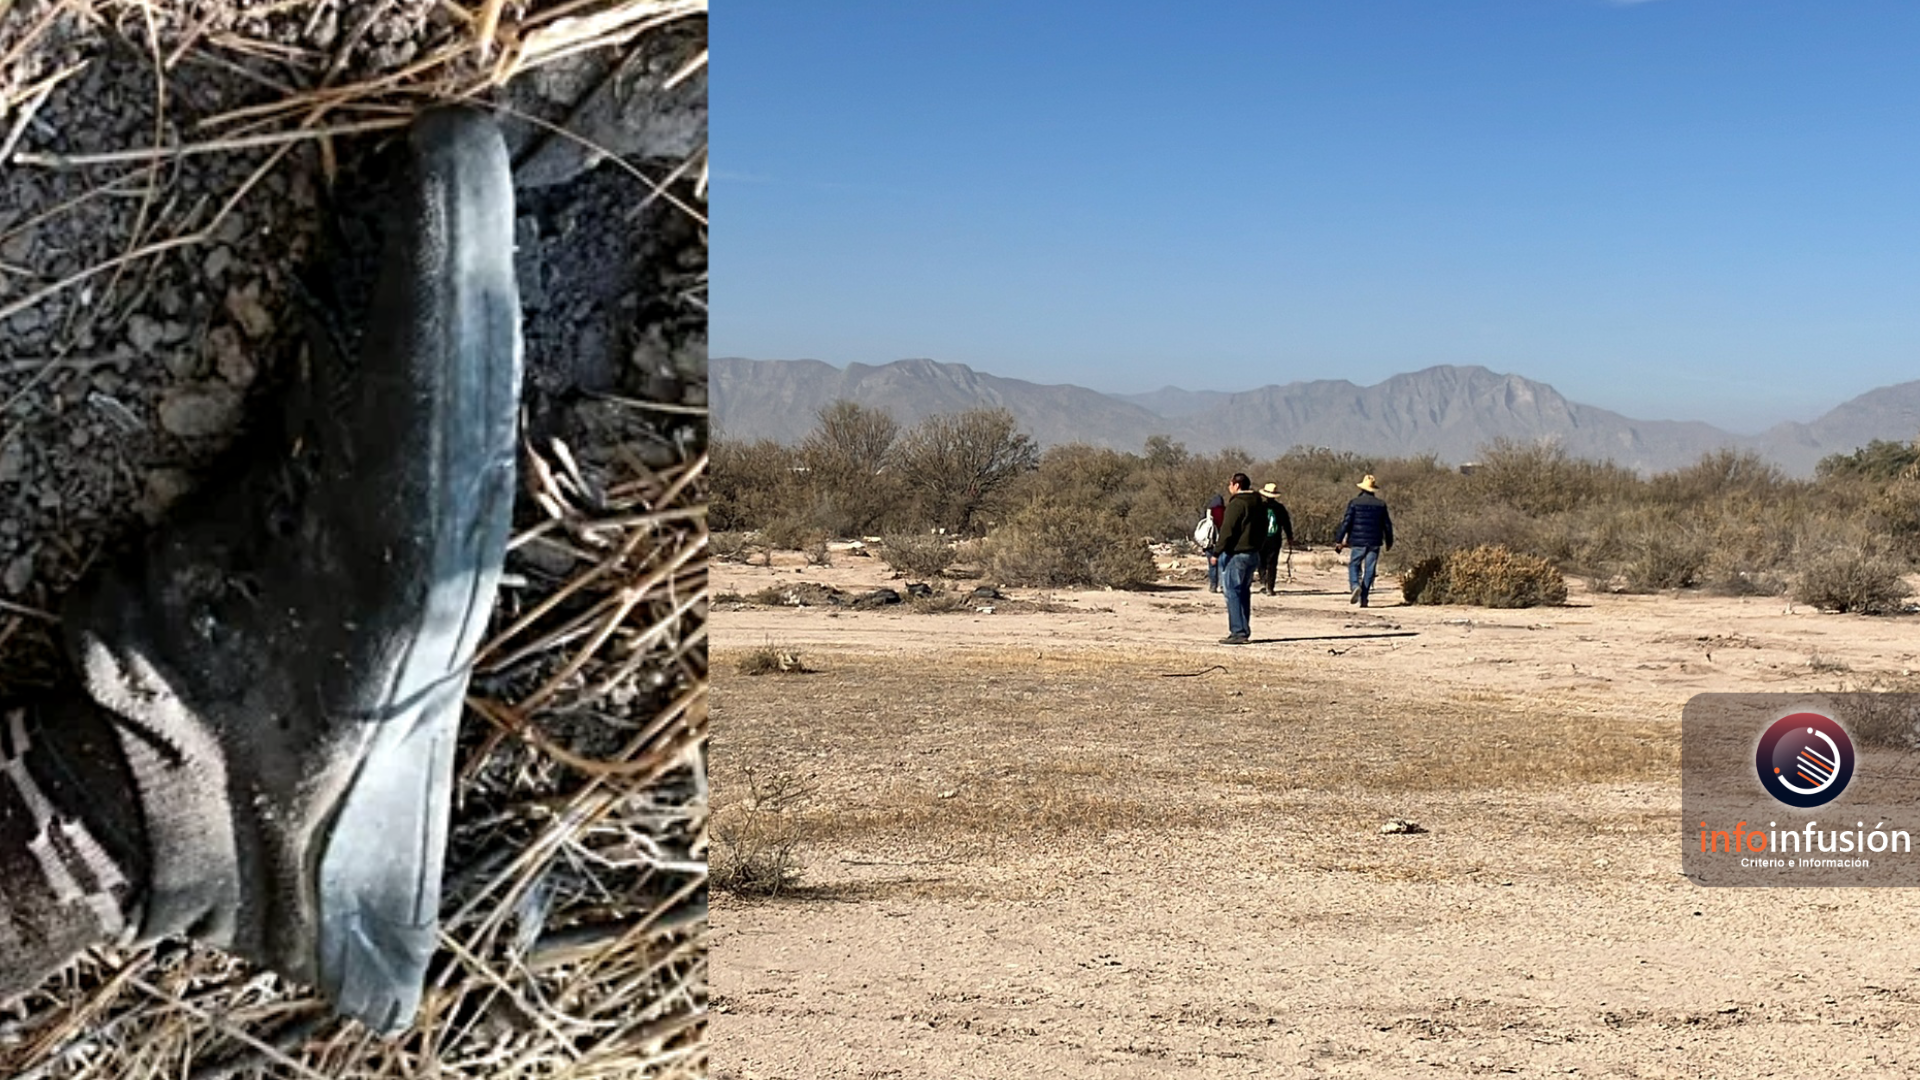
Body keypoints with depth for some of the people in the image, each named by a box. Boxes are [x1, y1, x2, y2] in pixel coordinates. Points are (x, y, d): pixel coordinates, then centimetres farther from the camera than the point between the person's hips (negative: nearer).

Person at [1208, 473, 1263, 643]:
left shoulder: (1236, 504, -14)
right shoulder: (1257, 504, 14)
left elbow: (1227, 531, -18)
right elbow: (1263, 530, 20)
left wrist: (1216, 552, -15)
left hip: (1235, 554, -9)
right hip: (1253, 554, 9)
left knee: (1232, 592, -6)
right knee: (1244, 592, 14)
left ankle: (1238, 632, -10)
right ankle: (1244, 632, 16)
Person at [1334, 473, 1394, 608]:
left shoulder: (1355, 503, -4)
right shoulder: (1381, 504, 5)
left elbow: (1346, 522, -7)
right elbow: (1387, 525, 10)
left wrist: (1339, 540, -3)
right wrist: (1389, 542, 21)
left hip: (1358, 542, -2)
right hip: (1375, 543, 2)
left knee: (1353, 565, 9)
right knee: (1369, 570, 5)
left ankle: (1355, 586, -19)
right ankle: (1364, 598, 2)